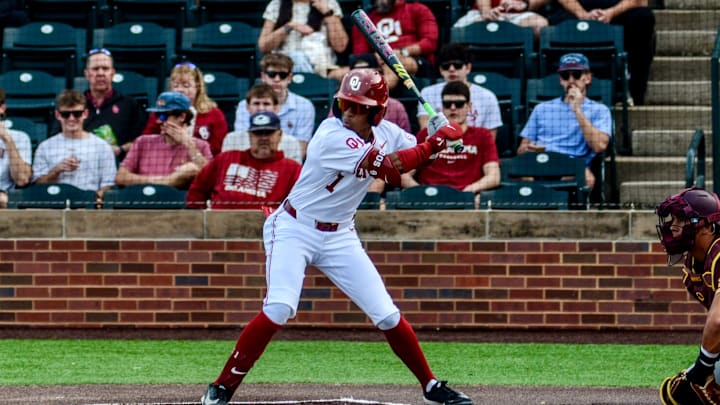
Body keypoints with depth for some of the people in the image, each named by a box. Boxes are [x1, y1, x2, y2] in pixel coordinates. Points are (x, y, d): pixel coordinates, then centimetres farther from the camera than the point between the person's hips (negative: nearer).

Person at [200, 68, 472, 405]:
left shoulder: (385, 133, -1)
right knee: (279, 309, -24)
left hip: (339, 237, 6)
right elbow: (390, 167, -27)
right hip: (294, 229, -6)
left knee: (387, 315, 3)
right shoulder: (332, 137, -23)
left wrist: (434, 134, -13)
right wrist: (435, 142, -19)